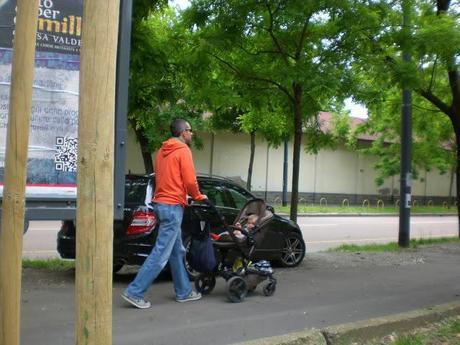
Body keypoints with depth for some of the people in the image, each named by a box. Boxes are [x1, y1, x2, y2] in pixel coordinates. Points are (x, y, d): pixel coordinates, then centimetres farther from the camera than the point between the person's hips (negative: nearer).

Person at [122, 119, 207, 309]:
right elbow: (190, 181, -14)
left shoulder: (162, 151, 16)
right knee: (161, 253, -7)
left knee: (177, 251, 15)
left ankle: (184, 291, 24)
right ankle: (135, 292, -6)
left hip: (161, 202, 9)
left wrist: (187, 196, 14)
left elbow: (162, 178, 15)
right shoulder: (183, 151, -8)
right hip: (173, 206, -9)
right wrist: (198, 197, 5)